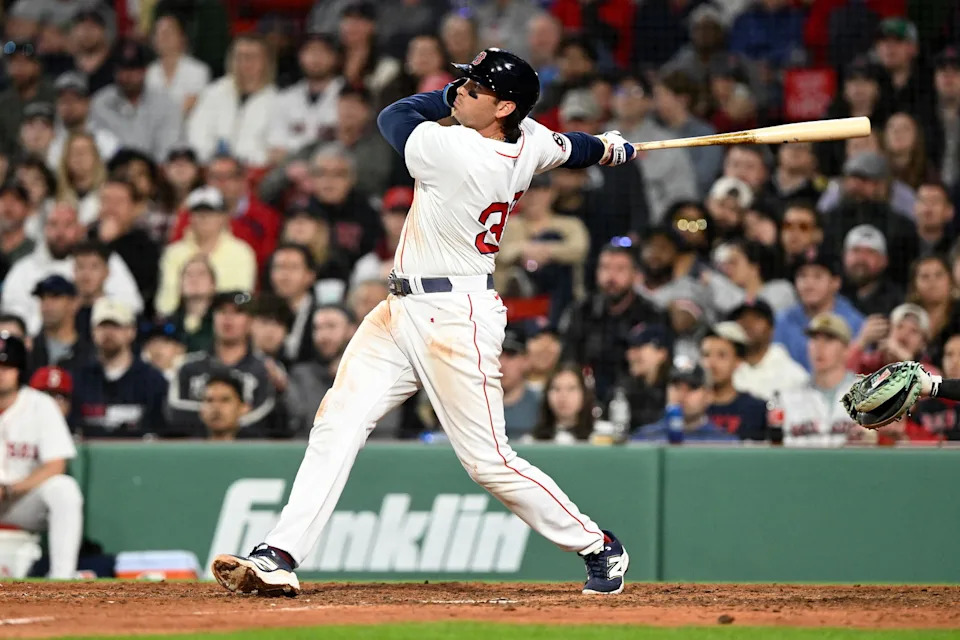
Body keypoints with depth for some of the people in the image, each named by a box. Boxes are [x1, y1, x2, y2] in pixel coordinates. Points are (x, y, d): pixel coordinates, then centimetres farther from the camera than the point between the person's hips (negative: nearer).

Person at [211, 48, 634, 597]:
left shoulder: (453, 150, -23)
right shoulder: (532, 141, 1)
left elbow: (393, 116, -5)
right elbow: (579, 148, 23)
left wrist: (450, 97, 9)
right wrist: (611, 149, 44)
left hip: (456, 319, -10)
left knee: (489, 460, -3)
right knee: (338, 422, 0)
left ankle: (599, 547, 16)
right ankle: (280, 558, -5)